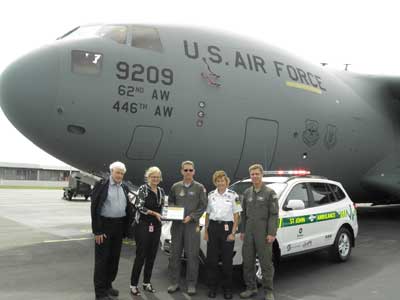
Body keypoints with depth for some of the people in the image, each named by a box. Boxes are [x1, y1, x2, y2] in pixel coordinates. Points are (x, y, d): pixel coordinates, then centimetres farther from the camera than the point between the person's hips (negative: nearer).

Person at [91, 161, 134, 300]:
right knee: (102, 259, 1)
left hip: (119, 226, 6)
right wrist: (97, 231, -14)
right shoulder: (101, 185, -8)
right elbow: (94, 208, -10)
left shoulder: (124, 188, 9)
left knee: (114, 258, 13)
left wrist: (126, 228, 7)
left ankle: (108, 285, 29)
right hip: (104, 226, -5)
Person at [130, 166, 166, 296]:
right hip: (143, 225, -6)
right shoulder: (143, 189, -7)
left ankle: (147, 282, 24)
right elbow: (139, 206, -14)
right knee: (141, 255, -2)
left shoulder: (161, 191, 11)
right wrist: (154, 213, -16)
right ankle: (133, 284, 10)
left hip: (156, 227, 6)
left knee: (151, 255, 11)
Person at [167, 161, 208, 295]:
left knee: (192, 255, -1)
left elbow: (203, 206, -1)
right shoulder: (175, 187, 10)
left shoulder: (199, 187, 3)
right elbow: (170, 202, 16)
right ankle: (174, 283, 18)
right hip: (176, 224, 3)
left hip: (192, 224, -3)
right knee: (175, 254, 7)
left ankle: (191, 284, 10)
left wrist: (191, 216, -11)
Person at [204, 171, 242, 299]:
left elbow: (236, 216, -2)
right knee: (211, 259, 4)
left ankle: (227, 288, 16)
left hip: (227, 227, -2)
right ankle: (212, 287, 17)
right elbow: (207, 214, 11)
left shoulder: (233, 195, -3)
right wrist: (206, 231, 6)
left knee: (227, 260, 3)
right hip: (213, 227, 3)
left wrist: (233, 233, -9)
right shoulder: (211, 195, 6)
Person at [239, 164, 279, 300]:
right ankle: (251, 288, 21)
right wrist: (242, 231, 11)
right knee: (248, 262, 9)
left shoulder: (269, 192, -2)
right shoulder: (247, 193, 13)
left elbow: (274, 215, -7)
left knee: (266, 262, 1)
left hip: (263, 233, -5)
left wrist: (272, 233, -14)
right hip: (249, 232, 5)